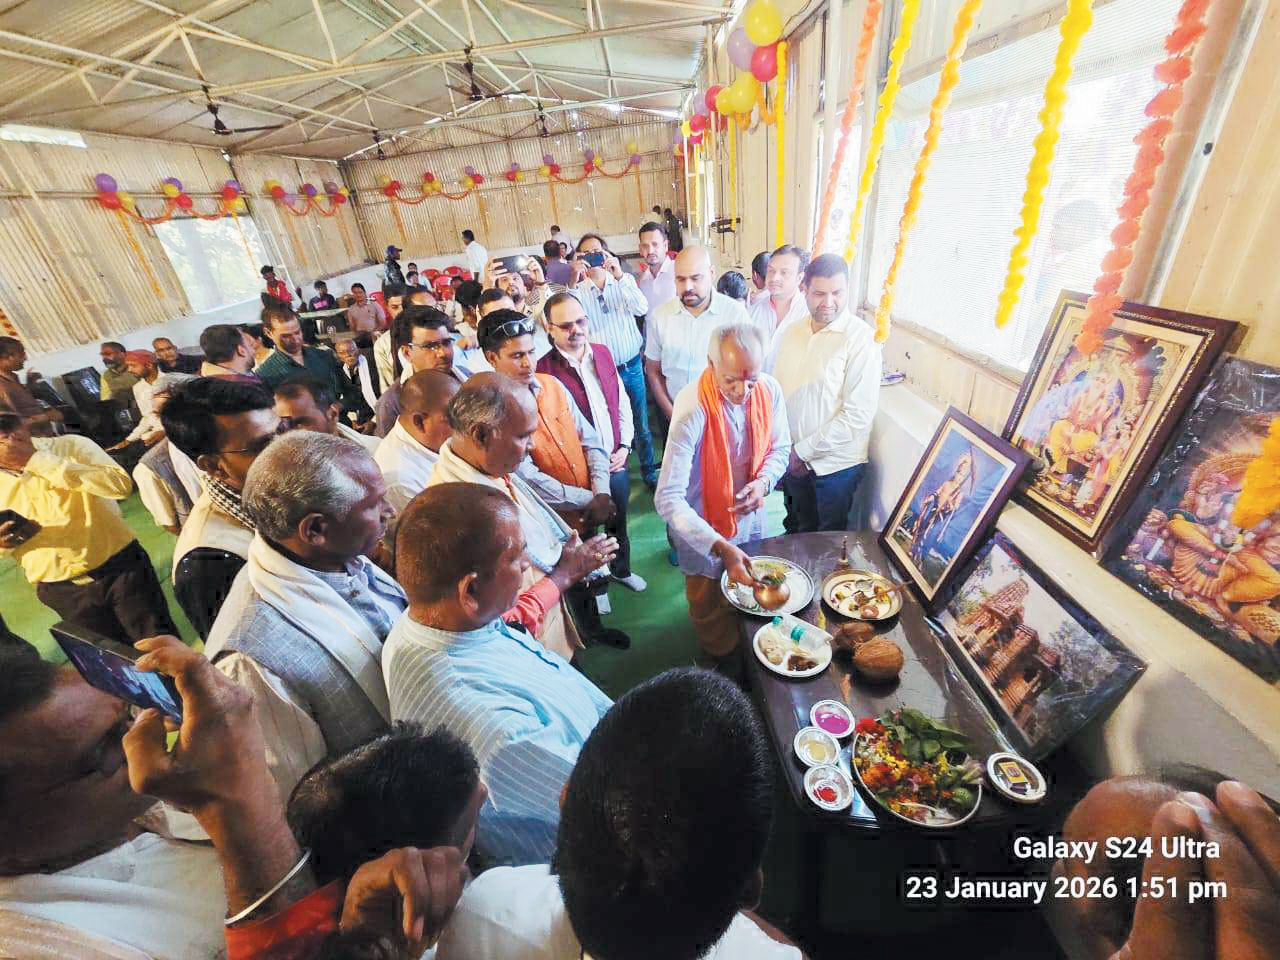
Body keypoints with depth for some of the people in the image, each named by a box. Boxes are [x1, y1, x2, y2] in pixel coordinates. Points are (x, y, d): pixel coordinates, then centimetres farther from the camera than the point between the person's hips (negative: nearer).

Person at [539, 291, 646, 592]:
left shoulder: (602, 353, -1)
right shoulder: (544, 370, -19)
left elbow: (622, 402, 8)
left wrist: (625, 446, -1)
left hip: (617, 462, 5)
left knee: (618, 524, 26)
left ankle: (622, 570, 52)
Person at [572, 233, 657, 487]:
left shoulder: (624, 280, 2)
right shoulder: (578, 290, 0)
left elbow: (641, 308, -16)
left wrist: (619, 275, -26)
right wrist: (573, 281, -26)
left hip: (632, 367, 1)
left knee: (641, 424, 11)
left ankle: (649, 471, 29)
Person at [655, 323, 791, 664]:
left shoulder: (770, 390, -15)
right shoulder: (693, 409, -33)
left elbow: (780, 448, 3)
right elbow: (668, 499, -36)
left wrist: (763, 481, -20)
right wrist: (720, 547, -43)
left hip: (750, 517, 5)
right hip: (702, 526, -5)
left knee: (750, 588, 28)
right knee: (711, 611, 16)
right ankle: (718, 657, 50)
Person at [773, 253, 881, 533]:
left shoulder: (862, 339, -13)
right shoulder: (791, 333, 5)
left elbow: (859, 415, -17)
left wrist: (803, 450, -15)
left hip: (834, 466, -5)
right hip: (794, 460, 5)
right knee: (797, 535, 21)